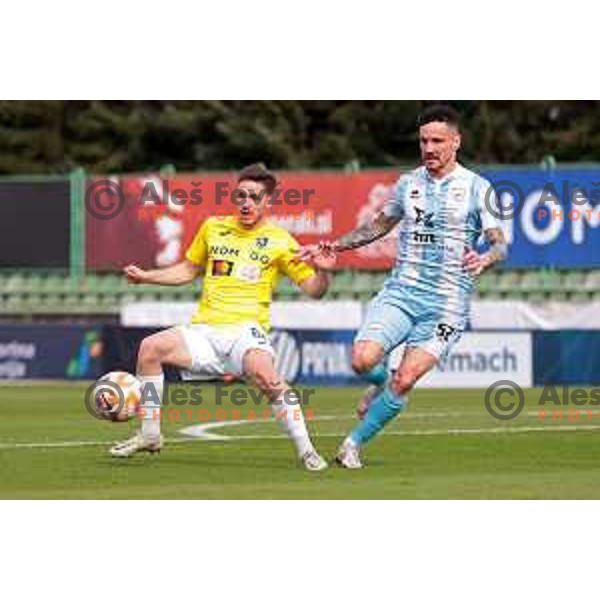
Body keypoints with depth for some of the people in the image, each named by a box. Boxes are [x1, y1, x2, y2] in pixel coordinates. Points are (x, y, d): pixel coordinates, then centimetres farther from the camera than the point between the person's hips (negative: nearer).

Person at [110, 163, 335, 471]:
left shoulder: (279, 241, 4)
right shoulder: (213, 227, 14)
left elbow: (313, 289, 3)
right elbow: (189, 270, 29)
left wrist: (323, 271, -19)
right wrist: (145, 276, 18)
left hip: (247, 330, -4)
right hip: (205, 331, 4)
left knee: (264, 373, -36)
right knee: (150, 347, -20)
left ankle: (305, 450, -24)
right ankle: (149, 436, -4)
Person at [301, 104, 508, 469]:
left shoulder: (477, 189, -1)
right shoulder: (407, 183, 10)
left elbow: (500, 244, -4)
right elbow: (380, 225, 27)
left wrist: (485, 259, -27)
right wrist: (334, 246, 17)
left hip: (447, 302, -3)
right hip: (401, 291, 3)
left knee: (405, 381, -14)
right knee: (363, 360, -19)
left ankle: (355, 443, 4)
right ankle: (383, 382, 18)